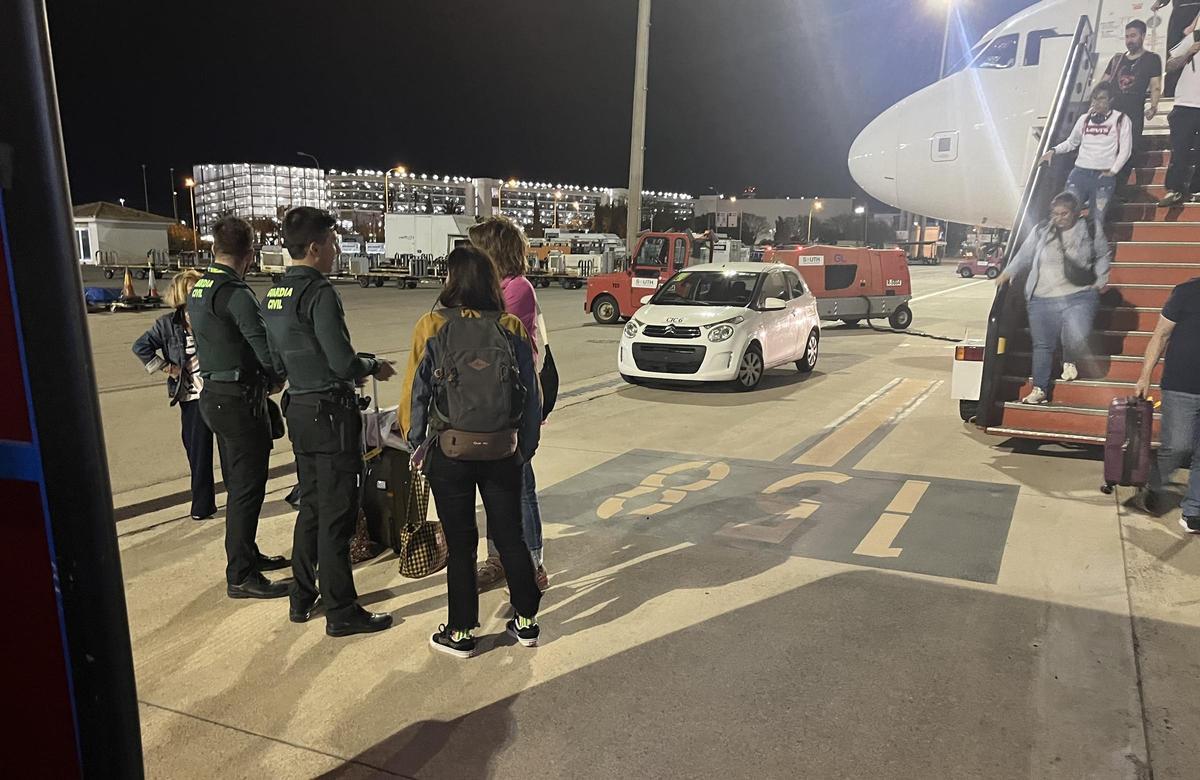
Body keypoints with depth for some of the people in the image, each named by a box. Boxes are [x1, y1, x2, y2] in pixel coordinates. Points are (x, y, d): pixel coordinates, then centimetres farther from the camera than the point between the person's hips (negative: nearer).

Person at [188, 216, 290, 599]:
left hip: (213, 392, 10)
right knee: (247, 489, -2)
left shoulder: (198, 289, 11)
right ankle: (240, 576, 4)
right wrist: (275, 379, -2)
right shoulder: (236, 293, -18)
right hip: (240, 398, -10)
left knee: (238, 483, 20)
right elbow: (264, 343, -23)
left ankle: (247, 554, 34)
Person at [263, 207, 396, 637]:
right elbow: (343, 362, -21)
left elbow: (277, 362, 14)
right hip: (331, 412, -9)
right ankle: (341, 612, 9)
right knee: (336, 515, 0)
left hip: (298, 408, 9)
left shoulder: (272, 296, 9)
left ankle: (302, 599, 30)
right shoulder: (319, 293, -17)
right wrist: (373, 366, -2)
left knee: (311, 505, 20)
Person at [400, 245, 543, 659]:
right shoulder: (513, 329, -2)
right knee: (510, 536, 16)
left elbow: (415, 393, -5)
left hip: (449, 451, -2)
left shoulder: (431, 327, -8)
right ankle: (526, 622, 28)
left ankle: (461, 633, 22)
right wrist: (526, 447, 11)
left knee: (460, 544, 10)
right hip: (503, 452, 2)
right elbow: (532, 395, 1)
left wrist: (417, 443, 8)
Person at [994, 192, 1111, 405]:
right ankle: (1039, 389, 17)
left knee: (1076, 339, -19)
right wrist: (1008, 273, 1)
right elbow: (1024, 256, 13)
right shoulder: (1041, 231, 7)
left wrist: (1101, 280, 7)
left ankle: (1070, 362, 17)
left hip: (1078, 297, -2)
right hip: (1042, 300, 2)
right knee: (1042, 346, 6)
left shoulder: (1089, 231, 5)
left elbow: (1104, 255, 17)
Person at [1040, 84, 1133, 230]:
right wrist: (1053, 151, 11)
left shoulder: (1121, 120, 5)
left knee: (1097, 220, -11)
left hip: (1104, 176, -2)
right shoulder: (1085, 119, 15)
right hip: (1080, 172, 2)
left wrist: (1112, 171, -6)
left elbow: (1125, 150, 2)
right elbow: (1071, 142, 27)